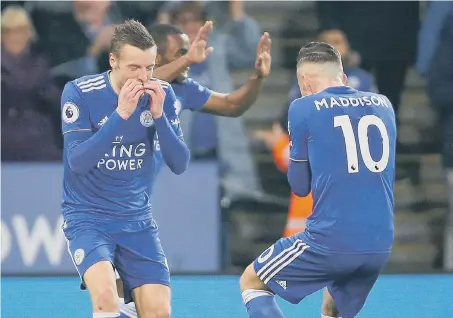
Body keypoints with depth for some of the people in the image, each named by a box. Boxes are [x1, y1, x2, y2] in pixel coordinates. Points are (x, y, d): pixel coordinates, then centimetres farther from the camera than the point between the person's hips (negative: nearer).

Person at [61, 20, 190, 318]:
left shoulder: (162, 94, -3)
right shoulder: (80, 92, -13)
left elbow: (180, 164, -5)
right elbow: (77, 162, -20)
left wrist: (158, 114, -19)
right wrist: (120, 114, -27)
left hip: (137, 219, 4)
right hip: (87, 216, -4)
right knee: (105, 294, -29)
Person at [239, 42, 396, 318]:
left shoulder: (304, 108, -1)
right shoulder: (383, 105, 11)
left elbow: (300, 186, 7)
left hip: (331, 240, -5)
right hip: (381, 243, 5)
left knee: (251, 282, 15)